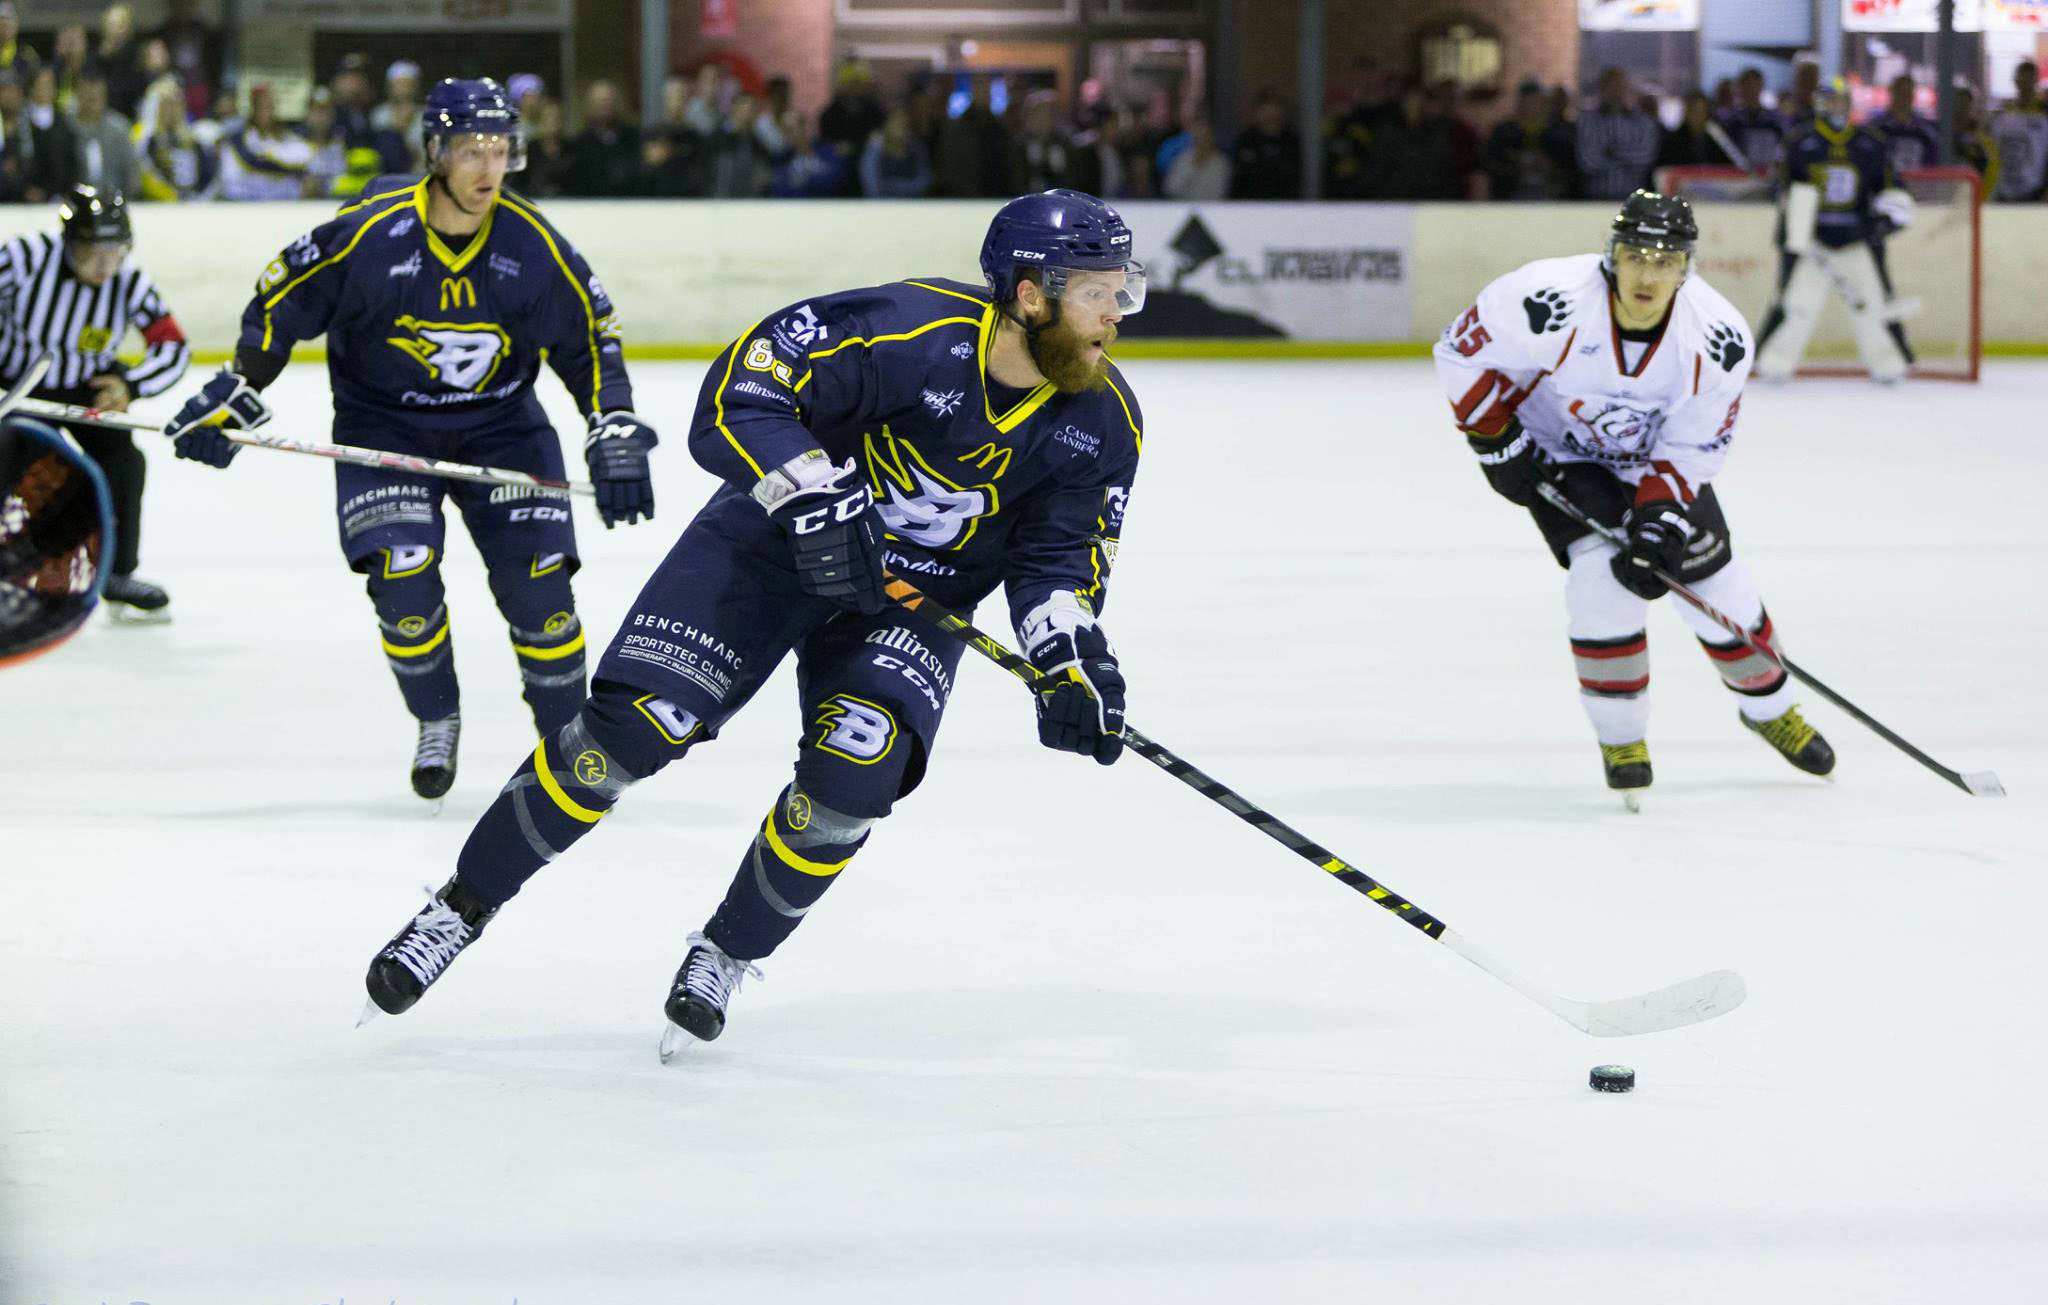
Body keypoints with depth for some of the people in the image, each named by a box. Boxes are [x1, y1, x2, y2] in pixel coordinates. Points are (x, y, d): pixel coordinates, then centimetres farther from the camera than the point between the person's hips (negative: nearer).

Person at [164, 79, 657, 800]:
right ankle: (437, 723, 8)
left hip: (500, 424, 2)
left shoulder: (534, 245, -14)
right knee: (402, 575, -18)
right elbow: (280, 305, -8)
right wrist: (231, 397, -10)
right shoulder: (369, 232, -21)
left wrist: (616, 436, -11)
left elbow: (590, 337, -2)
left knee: (537, 578, -9)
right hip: (383, 426, -1)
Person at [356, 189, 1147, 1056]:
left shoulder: (1103, 422, -12)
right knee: (632, 726, -14)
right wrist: (814, 496, -38)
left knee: (853, 774, -21)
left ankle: (727, 954, 4)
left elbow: (1063, 559, -5)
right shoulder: (911, 331, -27)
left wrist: (1070, 658, -23)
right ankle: (462, 908, 4)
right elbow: (739, 394, -27)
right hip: (776, 541, -3)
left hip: (910, 601, 3)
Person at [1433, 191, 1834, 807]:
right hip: (1556, 453, -3)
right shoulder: (1550, 303, -35)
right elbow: (1462, 352, -20)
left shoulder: (1719, 337, -26)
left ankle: (1769, 707, 32)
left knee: (1714, 578, 4)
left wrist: (1659, 516, -25)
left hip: (1655, 458, 3)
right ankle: (1620, 737, -5)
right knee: (1601, 570, -22)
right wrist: (1497, 443, -19)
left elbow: (1692, 448, -15)